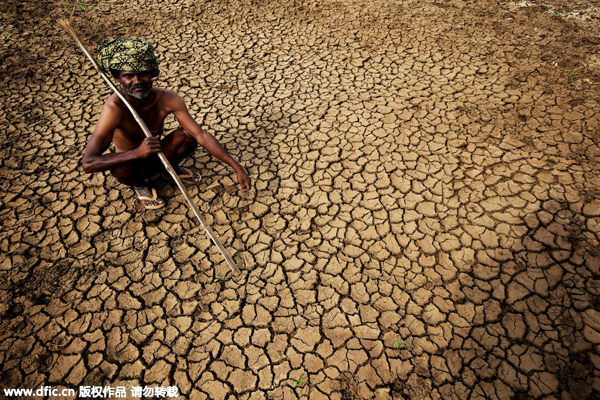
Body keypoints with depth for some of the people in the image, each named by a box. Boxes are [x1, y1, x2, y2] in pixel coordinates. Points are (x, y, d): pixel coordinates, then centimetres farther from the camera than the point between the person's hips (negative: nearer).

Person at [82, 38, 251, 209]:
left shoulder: (167, 99, -22)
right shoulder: (114, 108, -32)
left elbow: (201, 135, -23)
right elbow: (88, 163, -37)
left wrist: (237, 167, -28)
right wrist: (137, 153, -52)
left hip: (159, 157, 3)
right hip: (134, 164, -2)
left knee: (189, 133, -22)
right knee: (119, 168, -37)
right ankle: (139, 184, 3)